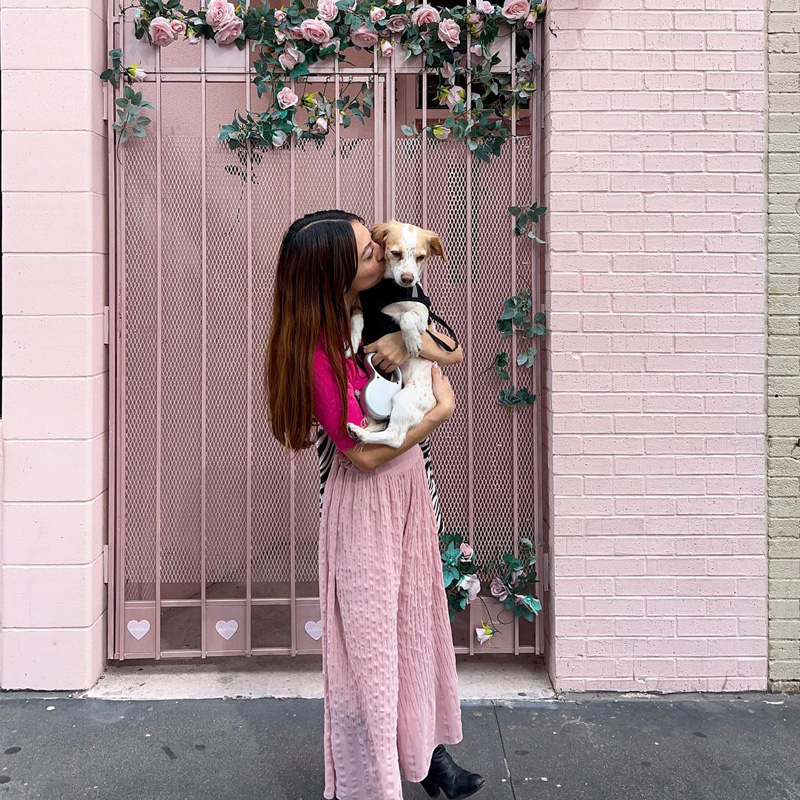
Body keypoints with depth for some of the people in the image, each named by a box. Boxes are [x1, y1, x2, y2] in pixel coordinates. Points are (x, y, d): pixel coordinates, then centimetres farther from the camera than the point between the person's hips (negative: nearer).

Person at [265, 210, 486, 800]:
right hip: (367, 498, -8)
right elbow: (365, 453, -22)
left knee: (418, 621, 19)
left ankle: (429, 752, 38)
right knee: (367, 642, 6)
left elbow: (453, 351, 7)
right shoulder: (319, 348, -24)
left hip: (410, 483, 8)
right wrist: (442, 409, -14)